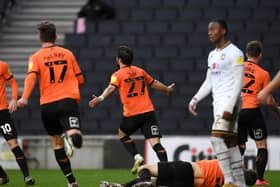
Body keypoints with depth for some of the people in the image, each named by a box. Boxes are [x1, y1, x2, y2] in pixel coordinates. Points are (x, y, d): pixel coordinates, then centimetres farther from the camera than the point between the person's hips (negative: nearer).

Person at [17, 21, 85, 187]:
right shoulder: (68, 54, 12)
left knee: (56, 141, 17)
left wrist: (24, 97, -26)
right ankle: (71, 136, -50)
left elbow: (31, 76, -14)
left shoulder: (36, 57, 6)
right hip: (69, 101, -1)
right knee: (76, 139, -14)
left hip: (48, 105, 1)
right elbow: (80, 80, 16)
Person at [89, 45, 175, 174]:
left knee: (122, 134, 24)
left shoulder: (118, 75, 1)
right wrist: (167, 89, 47)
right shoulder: (140, 71, 16)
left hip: (132, 114, -3)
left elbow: (111, 88, -19)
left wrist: (100, 99, -34)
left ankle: (137, 157, 7)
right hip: (148, 111, 3)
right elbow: (154, 84, 29)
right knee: (155, 143, -5)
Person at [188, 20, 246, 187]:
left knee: (217, 138, -18)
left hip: (229, 101, -8)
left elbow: (239, 82, -14)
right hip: (218, 102, 8)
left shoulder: (234, 53, -8)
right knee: (231, 143, 6)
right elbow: (209, 82, 23)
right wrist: (195, 99, 11)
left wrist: (230, 106, -22)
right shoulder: (212, 55, 18)